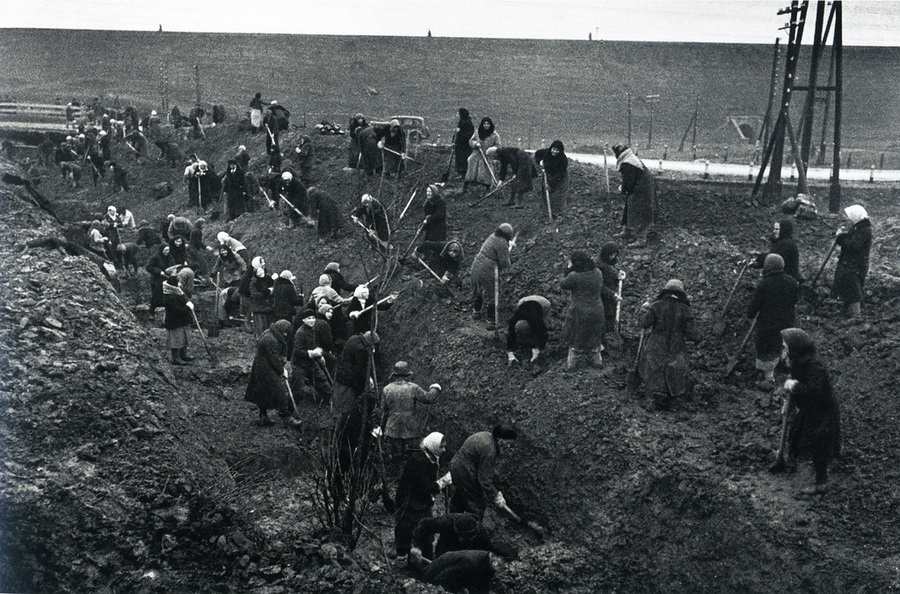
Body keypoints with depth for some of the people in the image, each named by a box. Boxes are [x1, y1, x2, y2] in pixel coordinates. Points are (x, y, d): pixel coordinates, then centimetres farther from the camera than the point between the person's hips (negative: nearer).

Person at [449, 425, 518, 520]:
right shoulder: (489, 450, -25)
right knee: (477, 504, 0)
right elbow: (485, 479, -23)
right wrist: (495, 496, -14)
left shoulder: (485, 435, 4)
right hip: (465, 473, -11)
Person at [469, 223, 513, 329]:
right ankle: (491, 321, 10)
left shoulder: (492, 237, 8)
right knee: (491, 297, 4)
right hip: (487, 272, -9)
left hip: (476, 267, 9)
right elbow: (505, 263, -19)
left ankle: (476, 311, 48)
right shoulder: (502, 244, -18)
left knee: (477, 291, 28)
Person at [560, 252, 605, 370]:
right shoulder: (598, 272, -9)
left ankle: (571, 363, 29)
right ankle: (597, 360, 38)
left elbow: (562, 285, -12)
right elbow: (601, 290, 5)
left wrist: (569, 270, -8)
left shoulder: (575, 276, -26)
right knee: (595, 336, 24)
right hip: (596, 311, 4)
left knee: (575, 338, 16)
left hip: (579, 313, -4)